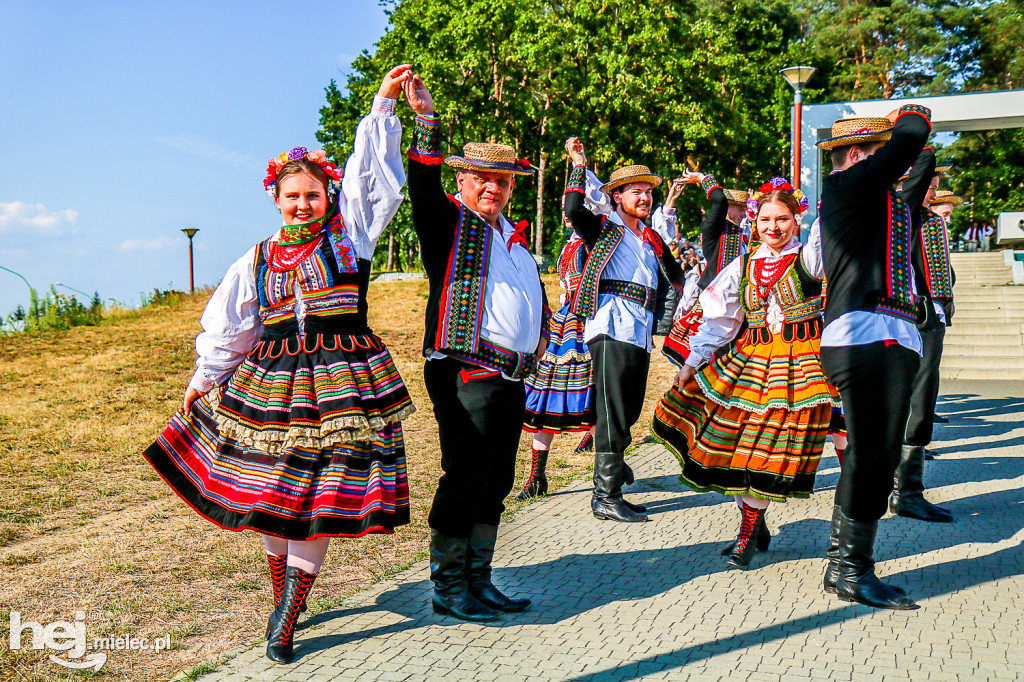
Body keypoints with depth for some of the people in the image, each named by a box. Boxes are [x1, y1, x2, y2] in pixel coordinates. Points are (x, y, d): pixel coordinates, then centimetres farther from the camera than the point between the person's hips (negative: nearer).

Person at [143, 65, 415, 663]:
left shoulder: (348, 232, 8)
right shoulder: (256, 261, 13)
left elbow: (371, 172, 6)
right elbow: (226, 326, 18)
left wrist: (384, 104, 3)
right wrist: (205, 378, 20)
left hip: (339, 383, -2)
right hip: (270, 383, 3)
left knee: (317, 498, -4)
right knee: (269, 496, 6)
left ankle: (286, 622, 8)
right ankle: (281, 600, 29)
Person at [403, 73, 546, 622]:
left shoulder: (513, 236, 22)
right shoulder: (449, 221, 0)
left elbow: (535, 294, 33)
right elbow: (423, 186, -20)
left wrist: (539, 339, 21)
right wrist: (426, 117, -28)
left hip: (512, 378, 8)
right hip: (466, 374, -8)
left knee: (495, 483, 12)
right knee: (464, 480, -6)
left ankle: (478, 581, 23)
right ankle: (447, 587, 7)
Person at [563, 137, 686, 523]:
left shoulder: (652, 240, 24)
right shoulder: (604, 229, 4)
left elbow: (675, 276, 35)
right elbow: (574, 211, -15)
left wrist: (670, 314, 24)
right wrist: (579, 165, -12)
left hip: (641, 333, 8)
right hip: (611, 328, -8)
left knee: (628, 413, 10)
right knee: (614, 415, -9)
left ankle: (607, 484, 21)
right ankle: (606, 498, -4)